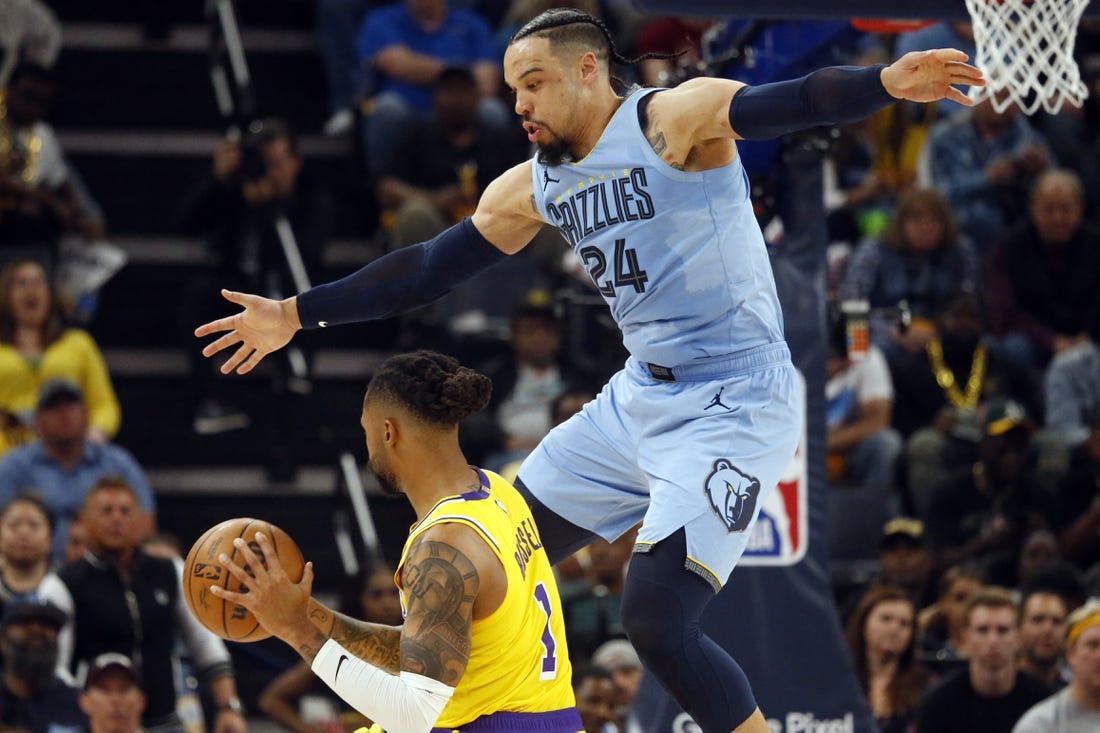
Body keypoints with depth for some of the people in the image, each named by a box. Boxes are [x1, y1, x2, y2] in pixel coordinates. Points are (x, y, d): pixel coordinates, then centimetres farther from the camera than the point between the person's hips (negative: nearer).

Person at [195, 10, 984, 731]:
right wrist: (298, 315, 19)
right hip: (639, 398, 9)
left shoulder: (674, 119, -11)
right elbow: (429, 266, 19)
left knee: (658, 621, -18)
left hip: (735, 409, -9)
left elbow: (787, 104, -28)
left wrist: (884, 83, -48)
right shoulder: (533, 187, 11)